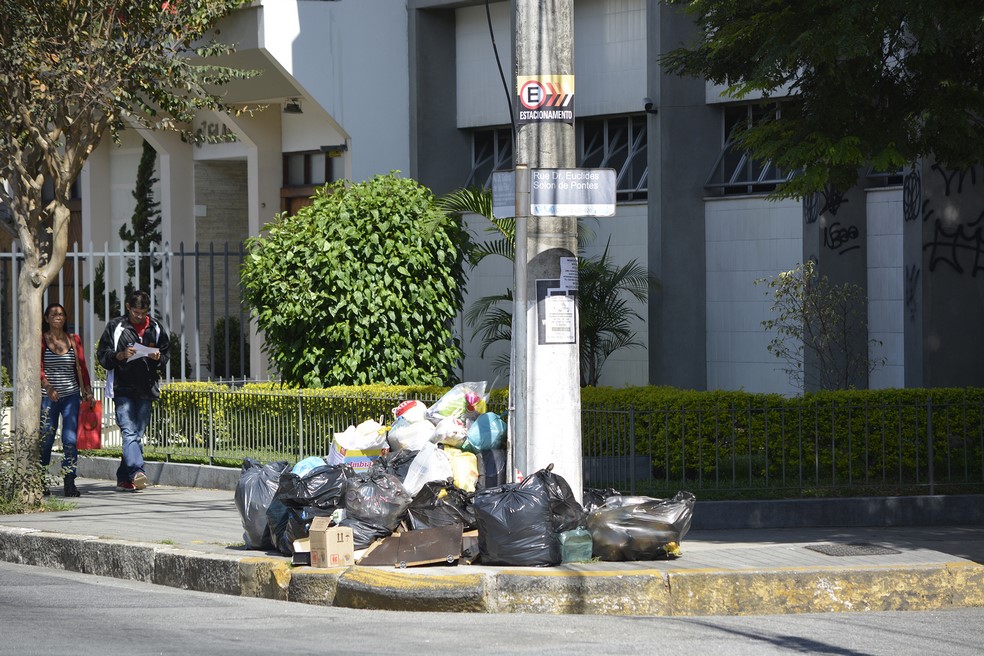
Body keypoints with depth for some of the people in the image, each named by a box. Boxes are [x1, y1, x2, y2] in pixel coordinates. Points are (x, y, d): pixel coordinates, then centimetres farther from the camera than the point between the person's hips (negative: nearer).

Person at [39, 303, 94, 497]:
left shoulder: (73, 339, 10)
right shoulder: (41, 340, 2)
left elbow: (82, 367, 11)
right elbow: (38, 367, -7)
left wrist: (87, 391, 2)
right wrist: (47, 386, -22)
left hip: (71, 395, 1)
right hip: (48, 396, -1)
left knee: (70, 439, -8)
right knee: (46, 439, 3)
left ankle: (70, 483, -7)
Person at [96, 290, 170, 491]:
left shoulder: (156, 328, 11)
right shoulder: (115, 327, 2)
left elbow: (166, 355, 18)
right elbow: (102, 355, 2)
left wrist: (158, 358, -5)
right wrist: (120, 356, -16)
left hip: (146, 390, 4)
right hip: (123, 388, -4)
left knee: (138, 435, 5)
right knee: (129, 433, -17)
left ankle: (123, 478, 14)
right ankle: (137, 472, -30)